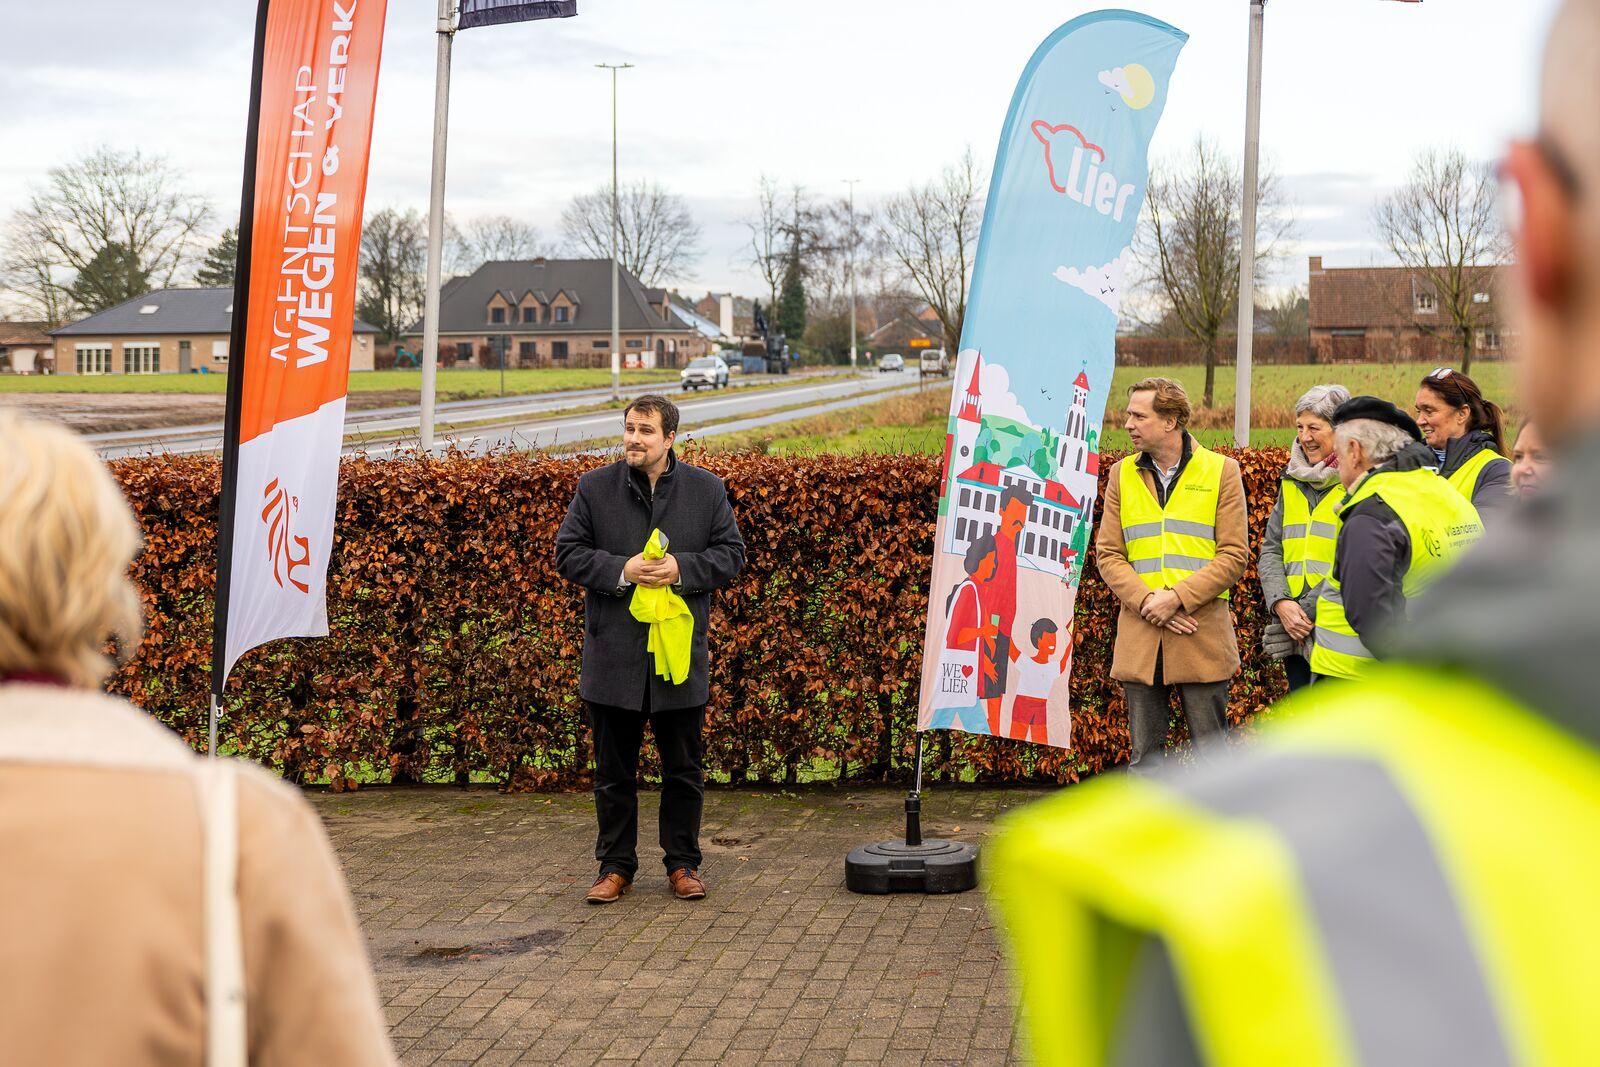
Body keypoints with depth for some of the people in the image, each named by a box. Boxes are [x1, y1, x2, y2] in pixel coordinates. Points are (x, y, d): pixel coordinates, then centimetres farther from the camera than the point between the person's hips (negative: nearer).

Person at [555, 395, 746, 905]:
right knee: (614, 770, 8)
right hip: (614, 655, 0)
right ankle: (616, 866, 18)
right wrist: (621, 571, -14)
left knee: (684, 769, 8)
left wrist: (681, 569, -13)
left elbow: (731, 553, 4)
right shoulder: (595, 488, 2)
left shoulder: (706, 489, 3)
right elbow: (568, 552, 1)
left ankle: (683, 863, 21)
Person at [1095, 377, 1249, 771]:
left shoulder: (1221, 471, 1)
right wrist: (1146, 601, -10)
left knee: (1212, 754, 3)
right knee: (1143, 756, 9)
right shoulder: (1123, 474, 11)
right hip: (1139, 638, 3)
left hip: (1202, 633, -3)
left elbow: (1234, 556, -3)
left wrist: (1177, 597, -14)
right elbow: (1108, 555, 7)